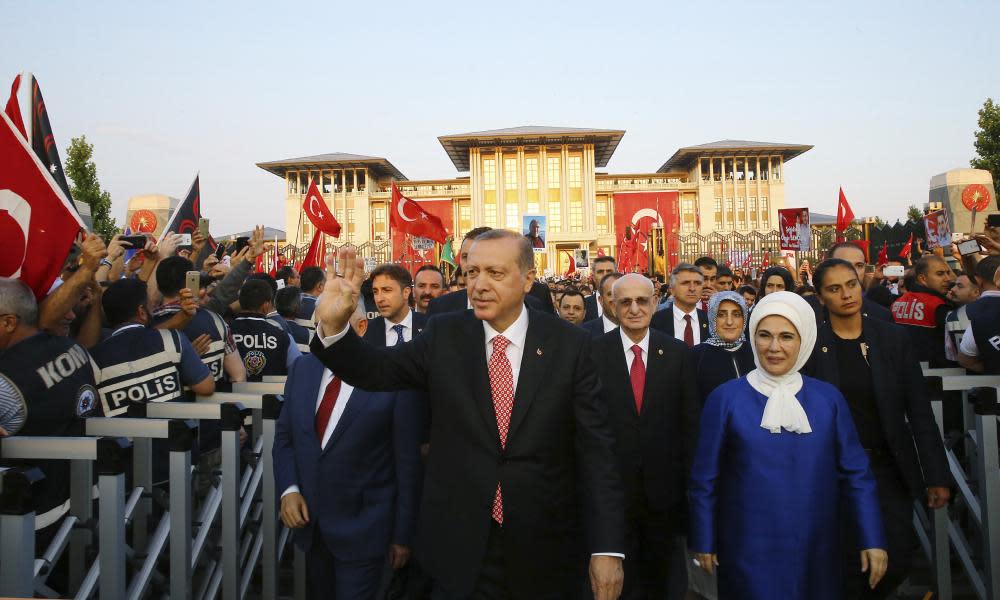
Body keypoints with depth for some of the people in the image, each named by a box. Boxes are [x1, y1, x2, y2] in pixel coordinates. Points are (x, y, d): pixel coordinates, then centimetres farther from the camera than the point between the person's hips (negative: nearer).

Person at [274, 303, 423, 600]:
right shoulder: (302, 369, 1)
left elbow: (408, 464, -9)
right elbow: (283, 436, 10)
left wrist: (403, 535, -4)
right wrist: (289, 489, -6)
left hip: (362, 530, -5)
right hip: (310, 522, 6)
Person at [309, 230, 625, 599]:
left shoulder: (568, 343, -7)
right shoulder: (445, 335, -2)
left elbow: (595, 448, -7)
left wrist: (607, 548, -10)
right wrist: (333, 325, -28)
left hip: (545, 549, 0)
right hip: (460, 546, 1)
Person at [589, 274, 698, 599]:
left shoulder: (676, 352, -1)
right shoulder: (595, 351, -8)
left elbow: (689, 419, 1)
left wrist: (686, 474, 0)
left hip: (662, 484, 2)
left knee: (659, 572, 21)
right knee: (619, 572, 14)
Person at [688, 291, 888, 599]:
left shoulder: (829, 398, -1)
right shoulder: (725, 397, -9)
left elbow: (855, 473, 3)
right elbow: (705, 477, -4)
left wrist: (872, 539, -1)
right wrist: (704, 541, -2)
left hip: (816, 547, 3)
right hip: (748, 549, -2)